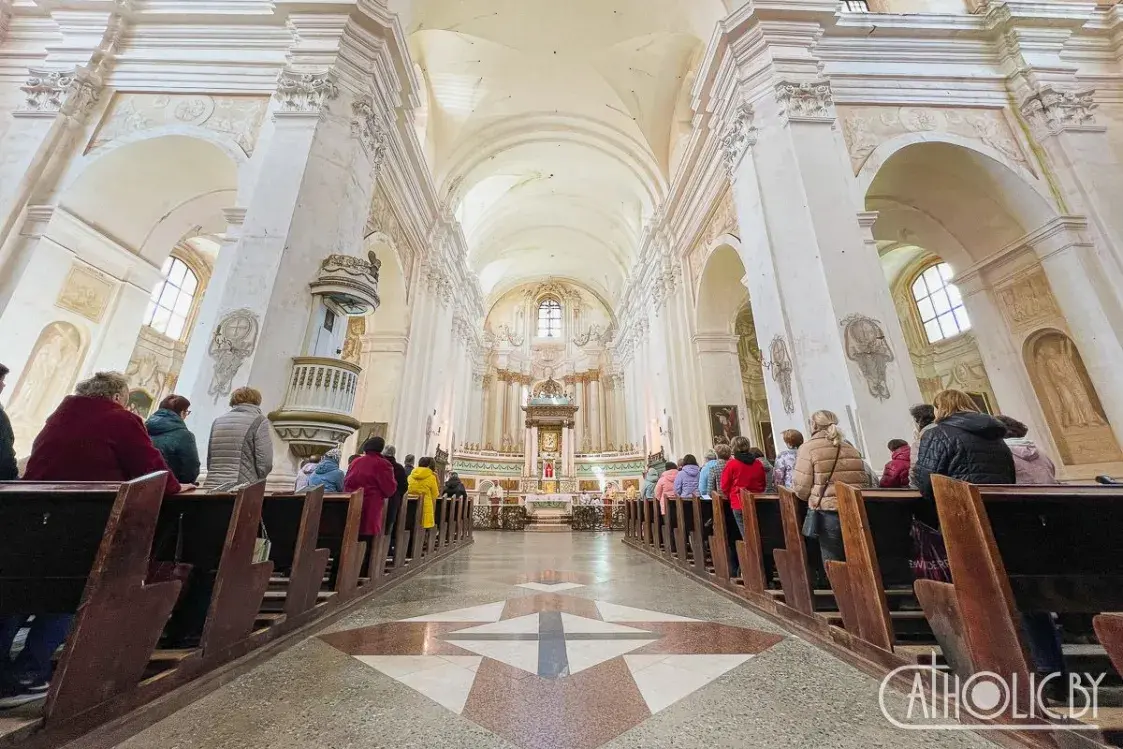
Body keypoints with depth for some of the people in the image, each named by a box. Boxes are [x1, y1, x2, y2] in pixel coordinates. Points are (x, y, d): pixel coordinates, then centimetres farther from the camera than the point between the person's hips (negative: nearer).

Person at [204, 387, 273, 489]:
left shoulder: (217, 421, 14)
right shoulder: (259, 421, -3)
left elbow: (209, 460, 16)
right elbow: (264, 463, -9)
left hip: (213, 488, 6)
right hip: (242, 488, -5)